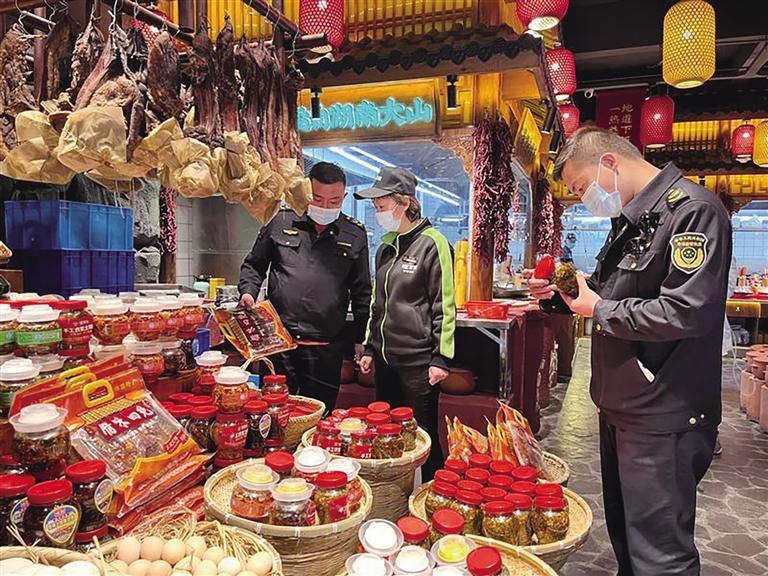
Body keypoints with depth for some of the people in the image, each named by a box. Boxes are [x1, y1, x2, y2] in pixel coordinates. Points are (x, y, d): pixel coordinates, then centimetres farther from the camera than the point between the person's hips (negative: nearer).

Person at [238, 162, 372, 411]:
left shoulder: (355, 234, 4)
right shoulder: (281, 221, 3)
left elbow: (361, 292, 9)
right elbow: (254, 265, 15)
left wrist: (361, 340, 8)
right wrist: (248, 291, -4)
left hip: (327, 348, 0)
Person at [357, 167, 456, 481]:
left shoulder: (432, 243, -9)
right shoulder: (386, 247, 12)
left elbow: (444, 306, -11)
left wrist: (441, 358, -13)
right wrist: (369, 348, 17)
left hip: (418, 360, -7)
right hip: (385, 358, 7)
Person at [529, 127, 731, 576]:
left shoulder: (692, 210, -18)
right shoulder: (632, 219, 12)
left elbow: (687, 312, -28)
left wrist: (600, 310, -17)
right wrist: (563, 292, 5)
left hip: (662, 418, -9)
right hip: (621, 406, 9)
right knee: (624, 534, 23)